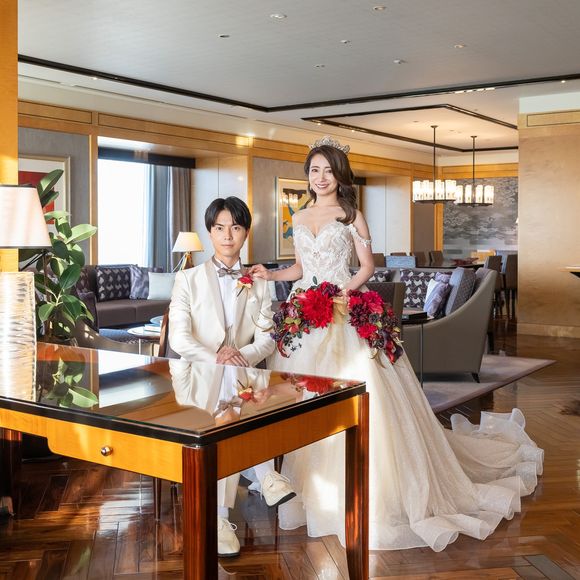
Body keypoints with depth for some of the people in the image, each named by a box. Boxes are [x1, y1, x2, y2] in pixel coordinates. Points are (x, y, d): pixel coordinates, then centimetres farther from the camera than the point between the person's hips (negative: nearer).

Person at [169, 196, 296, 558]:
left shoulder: (259, 285, 15)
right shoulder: (188, 280, 8)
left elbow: (266, 339, 4)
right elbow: (179, 338, -5)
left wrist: (240, 357, -19)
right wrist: (217, 360, -24)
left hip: (241, 378, 2)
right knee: (231, 380, -37)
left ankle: (221, 515, -29)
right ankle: (265, 475, -30)